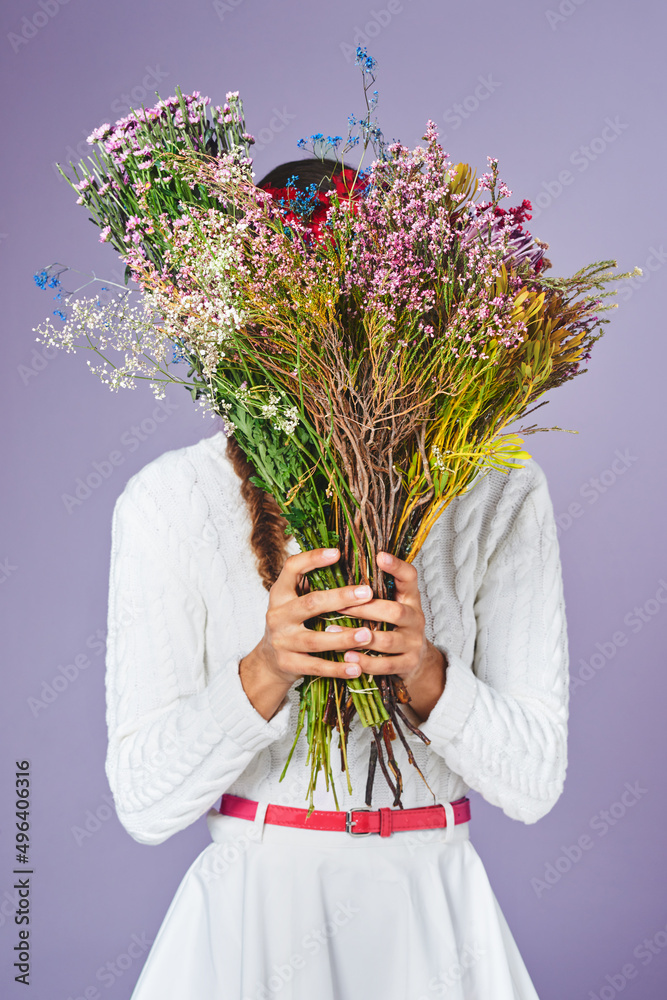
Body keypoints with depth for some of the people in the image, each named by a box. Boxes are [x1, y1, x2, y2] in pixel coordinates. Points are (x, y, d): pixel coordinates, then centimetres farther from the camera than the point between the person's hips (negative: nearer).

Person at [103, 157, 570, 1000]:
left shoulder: (499, 496, -8)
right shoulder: (169, 501, -12)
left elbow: (533, 783, -8)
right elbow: (146, 803, -12)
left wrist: (425, 669, -25)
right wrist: (264, 672, -28)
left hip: (434, 921, 2)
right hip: (253, 918, -1)